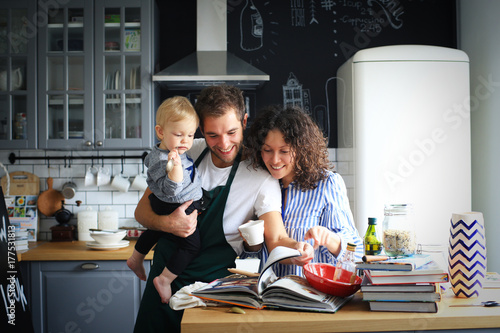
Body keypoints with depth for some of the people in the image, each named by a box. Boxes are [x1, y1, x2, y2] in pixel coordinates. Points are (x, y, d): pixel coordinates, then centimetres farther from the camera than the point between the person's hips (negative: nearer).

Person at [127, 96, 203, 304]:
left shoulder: (165, 152, -1)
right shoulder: (162, 160, -32)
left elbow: (149, 161, 21)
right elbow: (171, 190, -39)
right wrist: (175, 166, -49)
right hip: (178, 211, -11)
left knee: (156, 230, 33)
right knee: (191, 245, -5)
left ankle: (136, 259, 54)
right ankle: (165, 279, 2)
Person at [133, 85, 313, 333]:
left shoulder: (261, 178, -14)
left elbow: (275, 239, -18)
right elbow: (142, 210, 0)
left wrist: (294, 248, -41)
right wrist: (167, 224, -21)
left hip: (214, 283, -3)